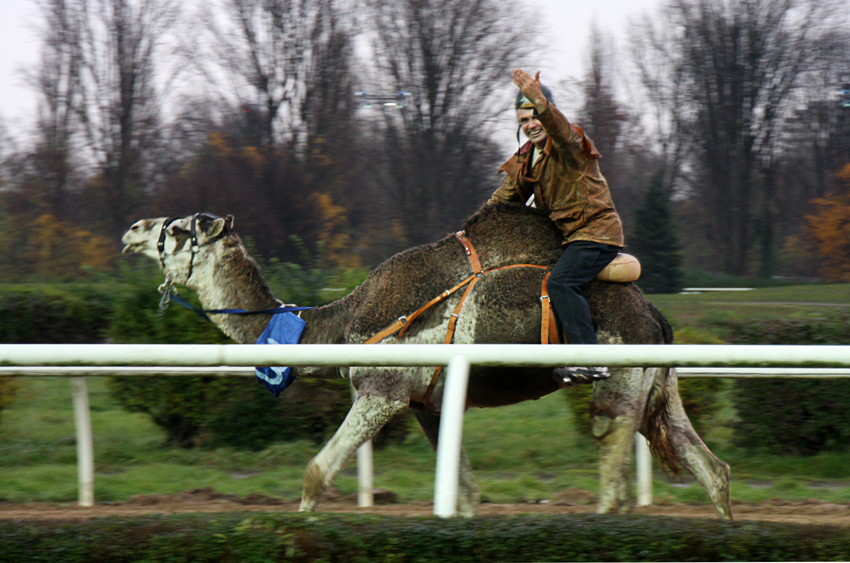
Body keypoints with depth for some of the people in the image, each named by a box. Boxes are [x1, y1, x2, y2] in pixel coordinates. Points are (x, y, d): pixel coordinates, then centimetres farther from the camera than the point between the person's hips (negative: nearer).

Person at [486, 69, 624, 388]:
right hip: (565, 235, 10)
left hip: (596, 232, -10)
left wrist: (539, 101, -52)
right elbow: (506, 197, 22)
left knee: (560, 282, -29)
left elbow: (560, 129, -38)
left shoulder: (571, 144, -12)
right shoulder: (527, 157, 13)